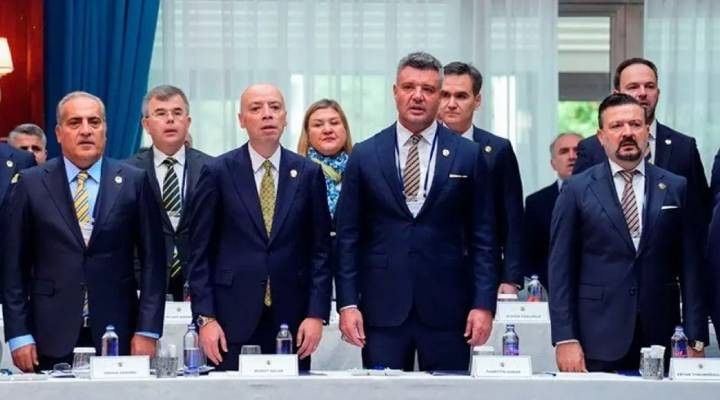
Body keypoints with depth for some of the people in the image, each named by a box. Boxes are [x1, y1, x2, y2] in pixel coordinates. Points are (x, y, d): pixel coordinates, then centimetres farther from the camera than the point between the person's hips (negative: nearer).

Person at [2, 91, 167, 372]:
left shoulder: (133, 182, 4)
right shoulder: (31, 183, 4)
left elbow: (152, 260, 4)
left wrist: (147, 330, -3)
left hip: (117, 334, 0)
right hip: (53, 337, 0)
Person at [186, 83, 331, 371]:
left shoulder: (308, 173, 7)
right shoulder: (217, 172, 2)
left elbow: (320, 250, 7)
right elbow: (199, 252, 1)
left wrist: (317, 314, -1)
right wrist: (205, 318, -6)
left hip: (291, 318, 2)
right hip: (232, 318, -1)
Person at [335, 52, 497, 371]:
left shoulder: (468, 156, 5)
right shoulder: (365, 156, 6)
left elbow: (482, 237, 5)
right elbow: (348, 237, 6)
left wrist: (484, 304, -3)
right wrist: (347, 303, -2)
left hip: (447, 308, 0)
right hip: (382, 308, 0)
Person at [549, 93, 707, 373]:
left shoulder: (676, 188, 7)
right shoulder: (577, 190, 3)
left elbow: (690, 265, 6)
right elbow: (561, 268, 0)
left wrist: (695, 339, 1)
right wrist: (565, 339, -8)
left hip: (660, 339, 2)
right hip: (598, 342, -1)